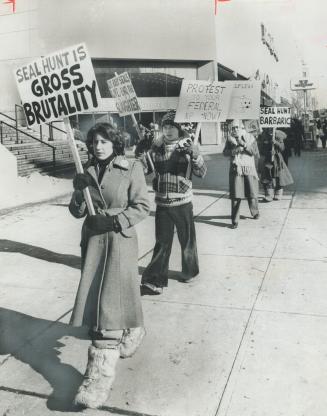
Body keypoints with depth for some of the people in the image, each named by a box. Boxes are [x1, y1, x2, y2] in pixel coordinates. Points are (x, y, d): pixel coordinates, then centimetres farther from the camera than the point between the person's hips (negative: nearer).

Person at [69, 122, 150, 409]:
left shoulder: (131, 169, -6)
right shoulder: (88, 172, 6)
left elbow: (143, 206, -7)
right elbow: (77, 212, 6)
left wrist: (119, 220, -22)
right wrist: (79, 193, -14)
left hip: (120, 240, -5)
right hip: (93, 239, 5)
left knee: (111, 301, -11)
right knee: (96, 300, 12)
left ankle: (100, 374, -7)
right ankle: (132, 332, 41)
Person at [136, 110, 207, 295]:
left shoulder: (189, 146, -4)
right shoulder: (157, 147, 5)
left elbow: (202, 172, -10)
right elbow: (147, 169, 10)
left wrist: (195, 155, -27)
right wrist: (143, 158, -10)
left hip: (183, 202, -1)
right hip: (162, 203, 2)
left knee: (187, 239, 12)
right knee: (162, 242, 3)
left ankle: (190, 271, 34)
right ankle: (156, 280, 8)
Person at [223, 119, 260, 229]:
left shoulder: (250, 138, 3)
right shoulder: (230, 139, 6)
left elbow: (256, 153, -6)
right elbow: (225, 152, 0)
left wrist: (244, 145, -17)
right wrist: (235, 150, -18)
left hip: (249, 169, 0)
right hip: (236, 169, 0)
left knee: (252, 194, 4)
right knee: (235, 196, -6)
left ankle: (255, 213, 33)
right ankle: (235, 220, 1)